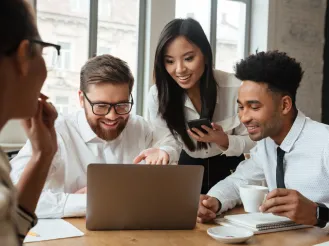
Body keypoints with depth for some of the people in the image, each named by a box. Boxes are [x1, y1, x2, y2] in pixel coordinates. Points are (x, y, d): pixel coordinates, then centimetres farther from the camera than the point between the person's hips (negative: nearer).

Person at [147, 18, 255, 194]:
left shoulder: (234, 88, -22)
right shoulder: (157, 95, -18)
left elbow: (251, 140, -11)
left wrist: (224, 141, -31)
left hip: (228, 168, -1)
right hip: (188, 166, 1)